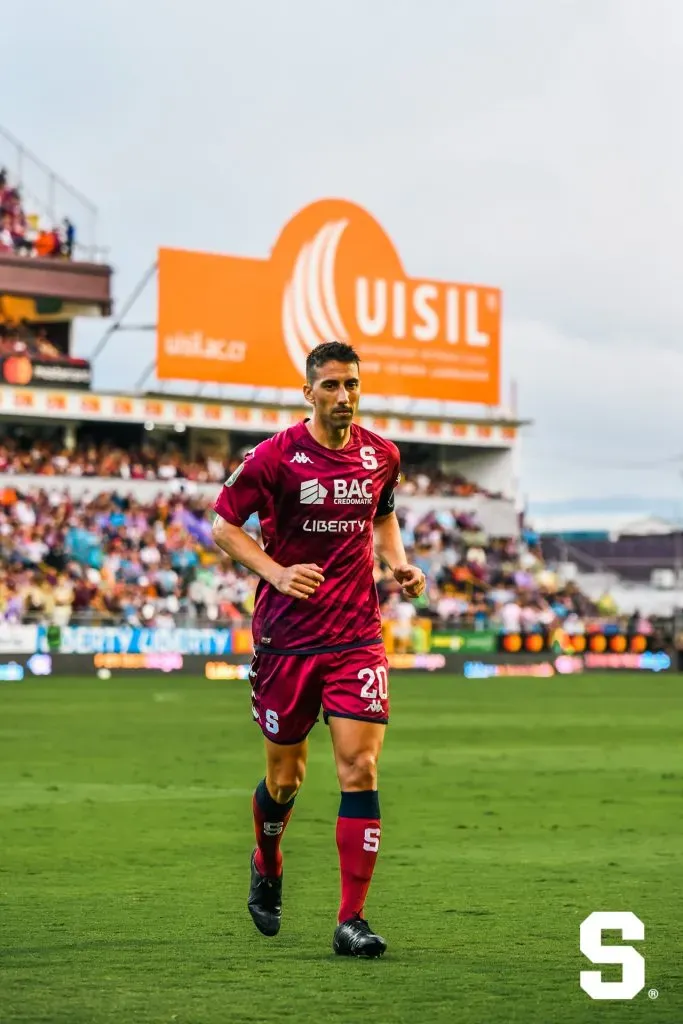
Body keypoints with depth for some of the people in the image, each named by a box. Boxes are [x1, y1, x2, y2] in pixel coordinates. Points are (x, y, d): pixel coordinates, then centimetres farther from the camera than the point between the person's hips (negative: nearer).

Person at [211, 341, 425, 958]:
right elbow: (224, 526, -1)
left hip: (357, 636, 2)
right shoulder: (275, 456, -7)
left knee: (361, 768, -11)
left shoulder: (381, 454, 5)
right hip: (287, 635, -2)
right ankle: (267, 870, 42)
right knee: (285, 776, 9)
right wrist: (276, 573, -16)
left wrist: (400, 563, 5)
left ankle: (351, 920, -8)